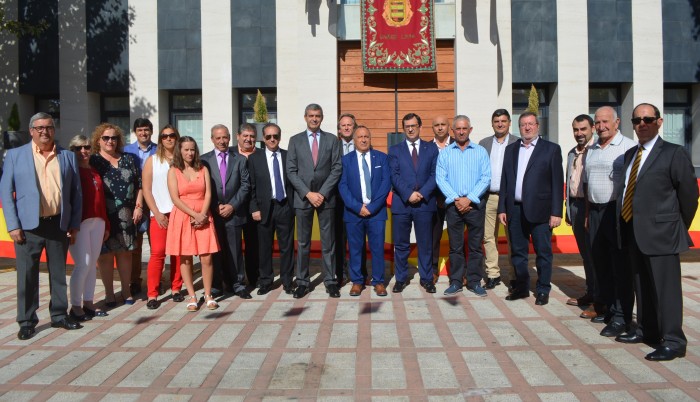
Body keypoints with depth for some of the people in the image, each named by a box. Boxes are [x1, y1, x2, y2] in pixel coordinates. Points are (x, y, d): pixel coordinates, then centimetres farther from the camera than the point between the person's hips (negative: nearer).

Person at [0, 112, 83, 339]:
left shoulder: (68, 157, 9)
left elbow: (76, 192, 9)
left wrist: (75, 223, 2)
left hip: (59, 224, 2)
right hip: (28, 225, -2)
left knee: (59, 273, 11)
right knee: (27, 274, 3)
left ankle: (59, 315, 24)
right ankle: (27, 321, 15)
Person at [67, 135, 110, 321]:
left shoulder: (95, 172, 18)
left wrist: (106, 224, 17)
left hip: (97, 222, 6)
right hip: (79, 222, -6)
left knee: (93, 263, 9)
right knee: (83, 264, -8)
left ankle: (88, 303, 18)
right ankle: (75, 306, 3)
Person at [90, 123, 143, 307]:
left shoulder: (128, 159, 12)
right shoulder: (92, 161, 2)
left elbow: (139, 184, 12)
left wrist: (138, 206, 3)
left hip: (126, 216, 3)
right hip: (103, 216, -3)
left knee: (125, 253, 9)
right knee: (105, 254, 2)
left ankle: (126, 290, 20)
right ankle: (109, 293, 13)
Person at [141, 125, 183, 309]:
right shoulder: (152, 160, 8)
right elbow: (146, 189, 4)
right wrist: (157, 213, -4)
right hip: (159, 214, -1)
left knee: (178, 252, 1)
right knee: (157, 252, -8)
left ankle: (176, 289, 13)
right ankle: (152, 294, -3)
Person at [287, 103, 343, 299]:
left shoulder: (332, 140, 7)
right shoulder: (295, 140, 7)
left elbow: (337, 168, 0)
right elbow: (291, 171, 1)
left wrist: (322, 193, -9)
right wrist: (308, 193, -8)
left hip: (326, 197, 0)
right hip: (302, 198, 0)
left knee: (328, 242, 4)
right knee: (303, 243, 4)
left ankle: (330, 280, 11)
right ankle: (302, 281, 11)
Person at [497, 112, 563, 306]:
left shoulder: (551, 149, 2)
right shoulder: (511, 149, 13)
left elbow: (557, 182, -3)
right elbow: (504, 180, 11)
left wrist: (556, 212, -9)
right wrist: (502, 208, 6)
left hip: (539, 210, -4)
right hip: (515, 209, 4)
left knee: (543, 252, 3)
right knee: (517, 252, 11)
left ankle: (543, 290, 16)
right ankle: (521, 287, 24)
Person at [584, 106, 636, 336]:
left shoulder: (628, 147, -7)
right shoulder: (591, 150, 15)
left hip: (617, 211, -7)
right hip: (595, 211, 7)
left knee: (620, 266, -2)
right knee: (600, 262, 13)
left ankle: (621, 316, 4)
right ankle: (605, 307, 26)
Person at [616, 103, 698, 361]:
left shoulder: (674, 153, -6)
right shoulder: (630, 155, 14)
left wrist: (679, 228, 3)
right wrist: (626, 228, 9)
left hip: (660, 233, -7)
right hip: (633, 233, 7)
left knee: (666, 287, -3)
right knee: (642, 286, 17)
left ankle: (673, 342, 7)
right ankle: (647, 330, 31)